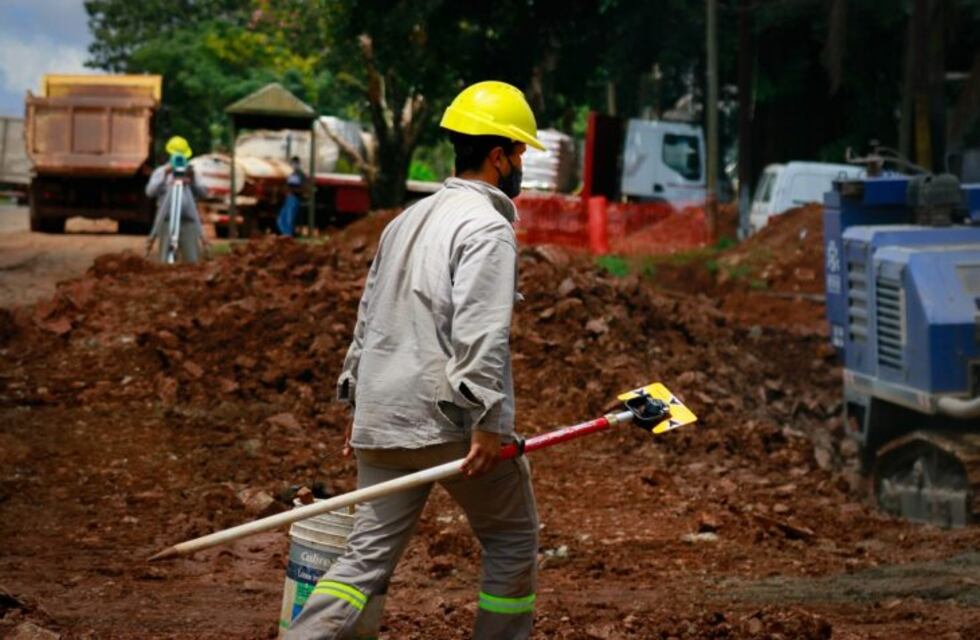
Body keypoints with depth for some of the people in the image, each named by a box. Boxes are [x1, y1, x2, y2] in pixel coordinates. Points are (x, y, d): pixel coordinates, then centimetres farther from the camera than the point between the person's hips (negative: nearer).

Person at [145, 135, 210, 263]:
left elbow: (201, 194, 4)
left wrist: (192, 180, -12)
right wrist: (165, 176, -17)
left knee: (191, 261, -4)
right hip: (167, 220, -2)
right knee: (166, 261, -8)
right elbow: (150, 192, -7)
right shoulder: (161, 172, 9)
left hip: (188, 221, 2)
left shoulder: (189, 172, 14)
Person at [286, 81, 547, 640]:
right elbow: (481, 334, -20)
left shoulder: (409, 220, 18)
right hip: (450, 420, -8)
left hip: (383, 420, 8)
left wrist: (359, 402, 25)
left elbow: (369, 316, 22)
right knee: (513, 540, 11)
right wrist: (488, 422, -22)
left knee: (371, 553, 4)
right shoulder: (487, 227, -10)